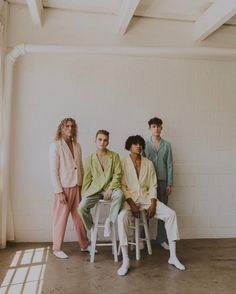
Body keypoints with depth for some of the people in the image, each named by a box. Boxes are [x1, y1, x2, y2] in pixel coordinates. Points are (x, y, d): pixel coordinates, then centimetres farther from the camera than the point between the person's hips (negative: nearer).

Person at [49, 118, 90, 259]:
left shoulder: (77, 146, 7)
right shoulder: (56, 145, -8)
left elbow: (81, 167, 11)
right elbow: (53, 170, -12)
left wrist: (83, 186, 7)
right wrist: (59, 191, -15)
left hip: (77, 187, 5)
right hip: (64, 187, -5)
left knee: (80, 217, 12)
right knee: (61, 219, 5)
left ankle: (84, 245, 27)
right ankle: (57, 248, 21)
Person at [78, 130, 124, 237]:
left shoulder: (114, 156, 4)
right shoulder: (90, 158, 7)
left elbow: (117, 174, -2)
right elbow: (87, 179, 9)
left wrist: (110, 189, -15)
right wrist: (84, 195, 3)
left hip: (110, 188, -1)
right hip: (94, 189, 1)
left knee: (119, 194, -35)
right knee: (81, 207, -22)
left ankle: (109, 221, -15)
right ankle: (92, 229, 6)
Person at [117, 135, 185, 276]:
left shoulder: (148, 163, 7)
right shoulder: (123, 162, -2)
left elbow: (153, 186, 5)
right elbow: (122, 186, -7)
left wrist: (153, 204, -10)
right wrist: (132, 204, -17)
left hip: (146, 197, 4)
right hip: (130, 198, -3)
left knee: (171, 214, -15)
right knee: (122, 217, -35)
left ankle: (173, 256, -5)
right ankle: (125, 261, -27)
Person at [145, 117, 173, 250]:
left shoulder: (167, 145, 5)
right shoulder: (144, 144, 2)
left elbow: (169, 165, 4)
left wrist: (169, 184, 0)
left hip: (162, 181, 1)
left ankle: (162, 238, 18)